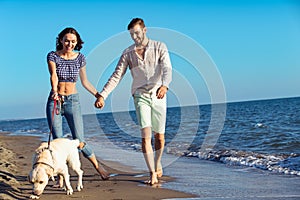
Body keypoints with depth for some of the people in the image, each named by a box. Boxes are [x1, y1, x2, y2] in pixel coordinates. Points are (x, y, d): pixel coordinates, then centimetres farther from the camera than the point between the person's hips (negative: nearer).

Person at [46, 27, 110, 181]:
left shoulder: (80, 58, 4)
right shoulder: (53, 56, -2)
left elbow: (85, 82, 13)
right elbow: (53, 75, -20)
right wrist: (55, 90, -38)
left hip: (73, 101, 1)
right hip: (55, 100, 0)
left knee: (79, 142, -4)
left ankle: (97, 165, 19)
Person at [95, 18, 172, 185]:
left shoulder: (159, 47, -1)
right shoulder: (128, 53, 4)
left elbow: (167, 69, -16)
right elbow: (116, 77, 3)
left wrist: (165, 86, -37)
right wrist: (102, 95, -8)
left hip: (158, 96, 0)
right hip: (141, 96, 0)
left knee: (159, 136, 8)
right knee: (145, 135, -12)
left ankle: (158, 164, 34)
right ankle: (152, 174, -8)